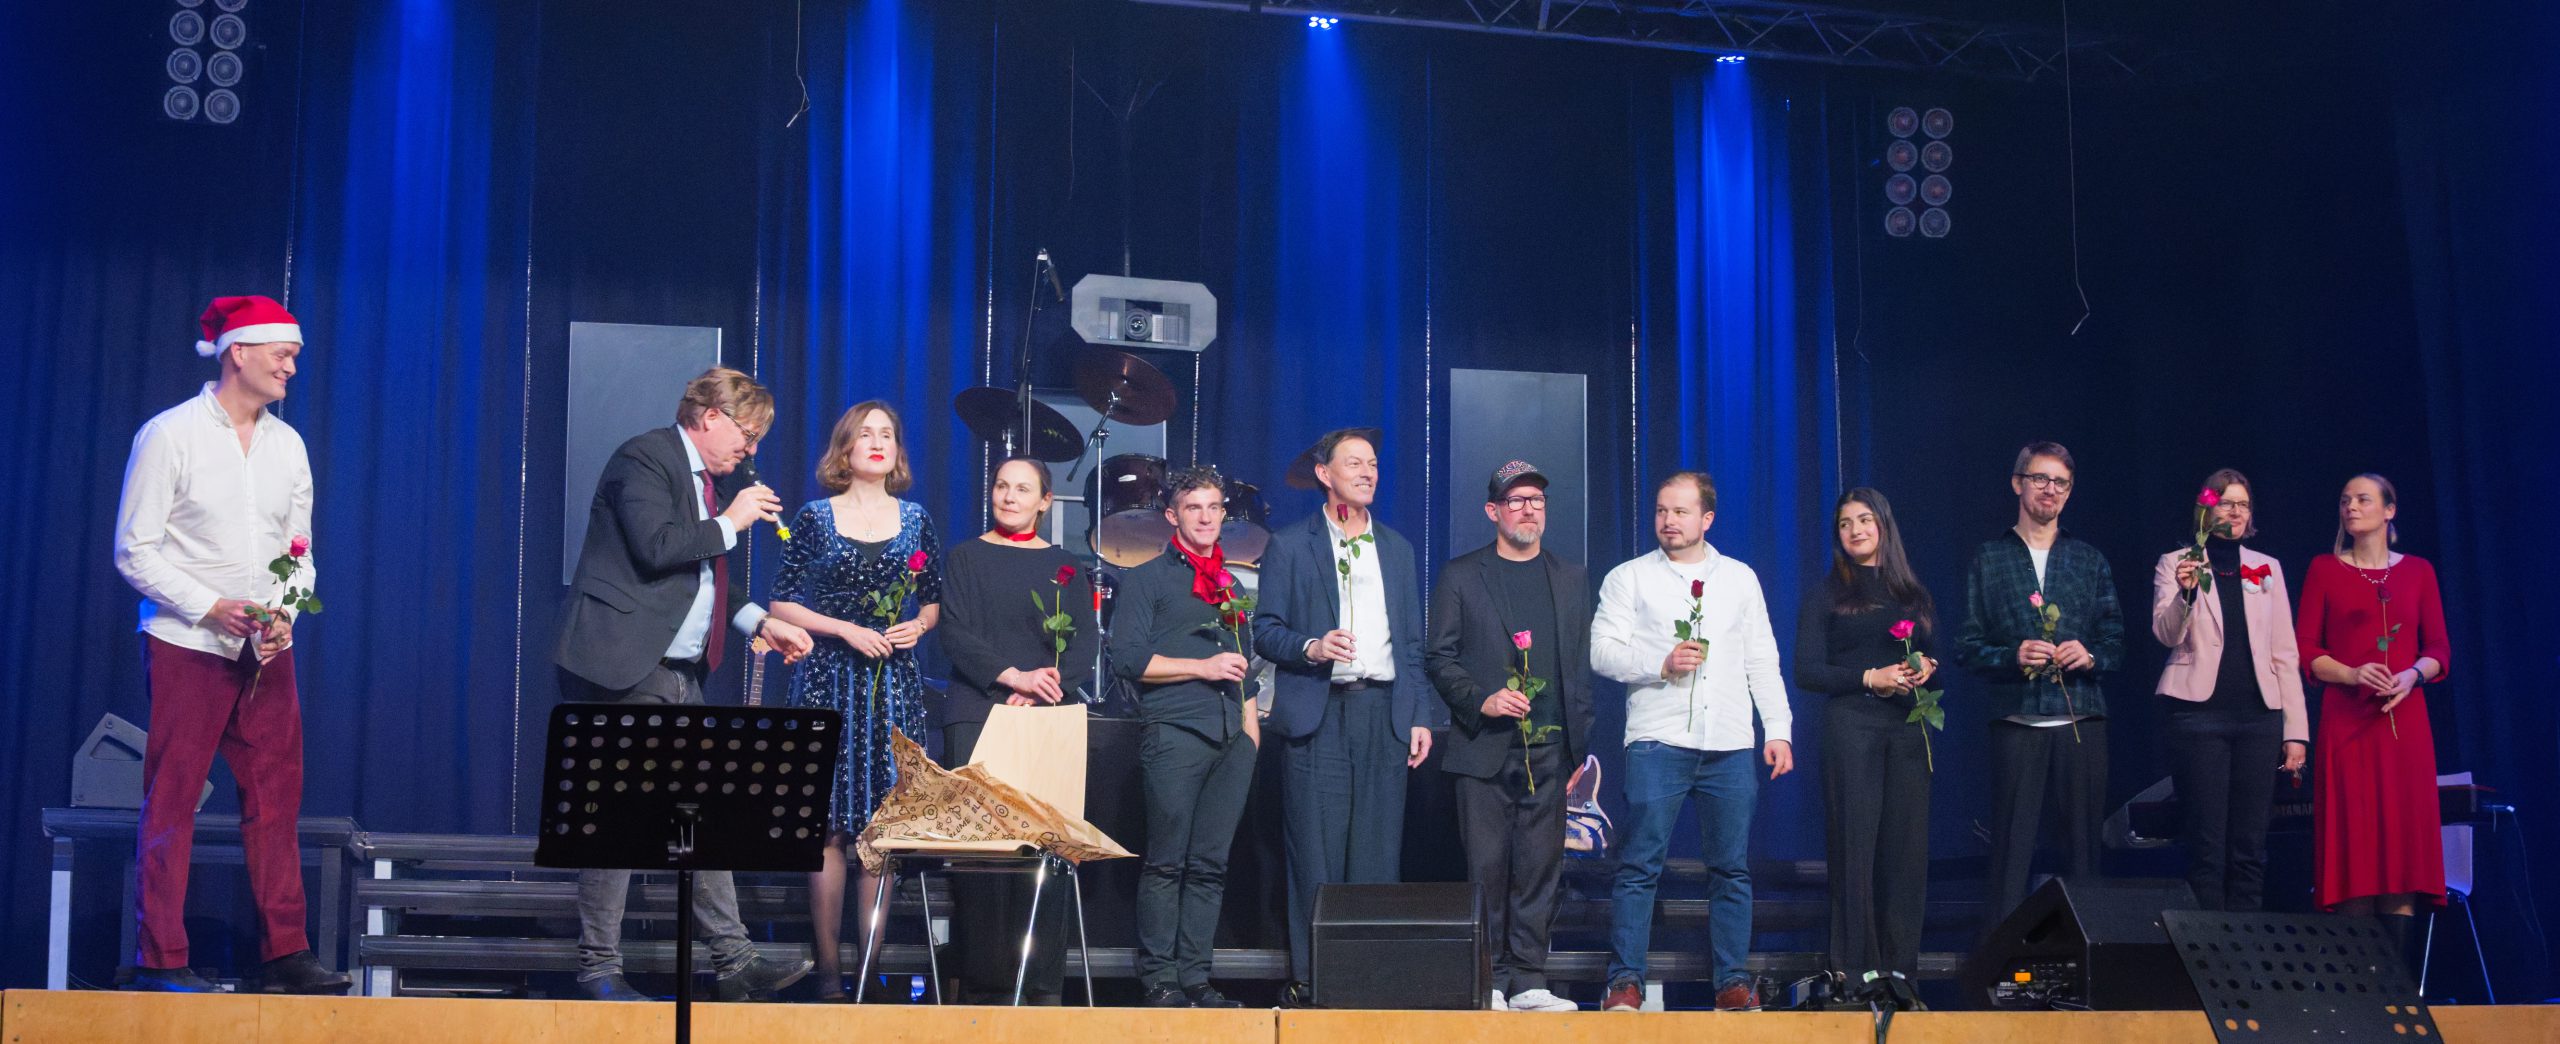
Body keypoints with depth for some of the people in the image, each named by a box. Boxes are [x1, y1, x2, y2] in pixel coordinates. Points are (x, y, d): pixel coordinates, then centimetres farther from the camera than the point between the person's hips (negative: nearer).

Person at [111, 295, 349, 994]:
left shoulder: (287, 444, 11)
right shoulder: (169, 435, -4)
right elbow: (135, 550, -6)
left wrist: (285, 616, -4)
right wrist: (212, 608, -15)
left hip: (267, 649, 5)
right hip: (187, 646, -5)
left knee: (277, 795, 2)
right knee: (172, 799, -2)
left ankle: (285, 953, 7)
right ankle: (160, 959, 4)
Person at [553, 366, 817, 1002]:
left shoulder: (706, 479, 19)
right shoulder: (646, 457, -8)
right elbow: (655, 547, -23)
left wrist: (762, 622, 18)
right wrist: (731, 523, -12)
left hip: (680, 676, 10)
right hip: (624, 669, -10)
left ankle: (733, 961, 8)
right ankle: (598, 969, 2)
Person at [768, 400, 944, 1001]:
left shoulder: (915, 520, 10)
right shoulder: (815, 518, 2)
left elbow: (935, 601, 17)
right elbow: (783, 604, 0)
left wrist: (919, 625, -4)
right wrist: (847, 629, -11)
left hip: (894, 682, 2)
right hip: (829, 680, -2)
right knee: (831, 823, -4)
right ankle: (829, 969, 0)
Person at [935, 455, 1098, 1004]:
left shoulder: (1066, 566, 15)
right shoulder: (964, 558, 12)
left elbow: (1085, 645, 6)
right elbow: (955, 635, 0)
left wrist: (1042, 690, -12)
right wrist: (1015, 676, -15)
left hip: (1050, 718, 1)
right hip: (977, 715, -1)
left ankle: (1043, 983, -5)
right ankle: (984, 982, -6)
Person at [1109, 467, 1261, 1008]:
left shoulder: (1232, 586, 22)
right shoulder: (1147, 579, 5)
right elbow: (1128, 658, -6)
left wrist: (1251, 731, 16)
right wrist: (1203, 667, -9)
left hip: (1231, 740, 5)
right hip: (1173, 734, -5)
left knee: (1210, 864, 3)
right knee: (1166, 862, -5)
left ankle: (1194, 976, 6)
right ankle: (1158, 978, 0)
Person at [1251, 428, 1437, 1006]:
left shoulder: (1396, 548, 18)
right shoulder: (1289, 545, 7)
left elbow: (1413, 642, 17)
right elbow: (1265, 629, 2)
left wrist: (1420, 715, 9)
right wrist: (1310, 648, -17)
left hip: (1385, 714, 4)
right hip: (1318, 716, -3)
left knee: (1378, 856, 2)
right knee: (1315, 858, -5)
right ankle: (1307, 980, -1)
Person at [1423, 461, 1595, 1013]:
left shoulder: (1570, 579, 14)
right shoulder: (1460, 576, 5)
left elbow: (1581, 667, 14)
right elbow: (1439, 658, 2)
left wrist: (1582, 748, 8)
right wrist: (1481, 700, -14)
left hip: (1549, 751, 3)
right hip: (1485, 749, -2)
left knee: (1541, 868, 1)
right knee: (1487, 868, -2)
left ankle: (1528, 982, 6)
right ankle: (1488, 982, 4)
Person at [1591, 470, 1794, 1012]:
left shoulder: (1741, 578, 16)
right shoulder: (1629, 578, 8)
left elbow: (1762, 662, 15)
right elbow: (1602, 651, 0)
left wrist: (1778, 730, 7)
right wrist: (1661, 664, -13)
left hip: (1731, 745, 3)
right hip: (1657, 742, -2)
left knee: (1732, 867, 3)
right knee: (1640, 865, -7)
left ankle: (1734, 981, 9)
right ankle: (1625, 980, -3)